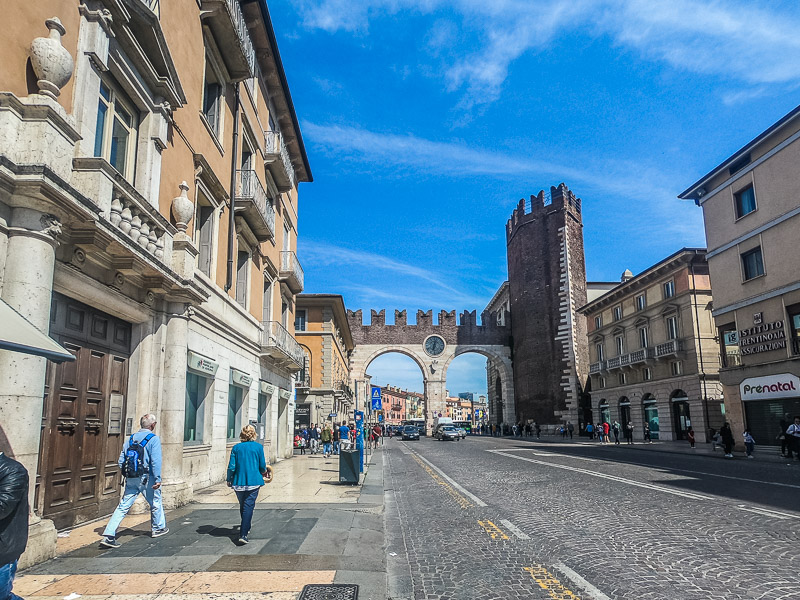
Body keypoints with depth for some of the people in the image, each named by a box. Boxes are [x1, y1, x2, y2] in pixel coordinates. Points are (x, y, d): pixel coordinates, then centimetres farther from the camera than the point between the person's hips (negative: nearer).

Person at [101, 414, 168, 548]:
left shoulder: (130, 439, 9)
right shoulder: (154, 439, -9)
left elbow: (121, 461, 9)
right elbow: (156, 461, -17)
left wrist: (127, 475, 20)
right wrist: (158, 479, -15)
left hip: (131, 480, 5)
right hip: (146, 478, -5)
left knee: (123, 507, 5)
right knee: (155, 503, 16)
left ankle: (108, 535, -5)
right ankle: (158, 528, 32)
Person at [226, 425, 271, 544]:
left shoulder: (236, 448, 1)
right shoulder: (258, 447, -3)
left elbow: (231, 467, -1)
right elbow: (262, 466, 0)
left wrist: (229, 479, 13)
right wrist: (263, 472, 21)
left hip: (238, 482, 3)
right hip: (253, 481, -3)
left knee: (243, 506, 20)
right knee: (248, 507, -4)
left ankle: (245, 528, 38)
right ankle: (243, 534, -14)